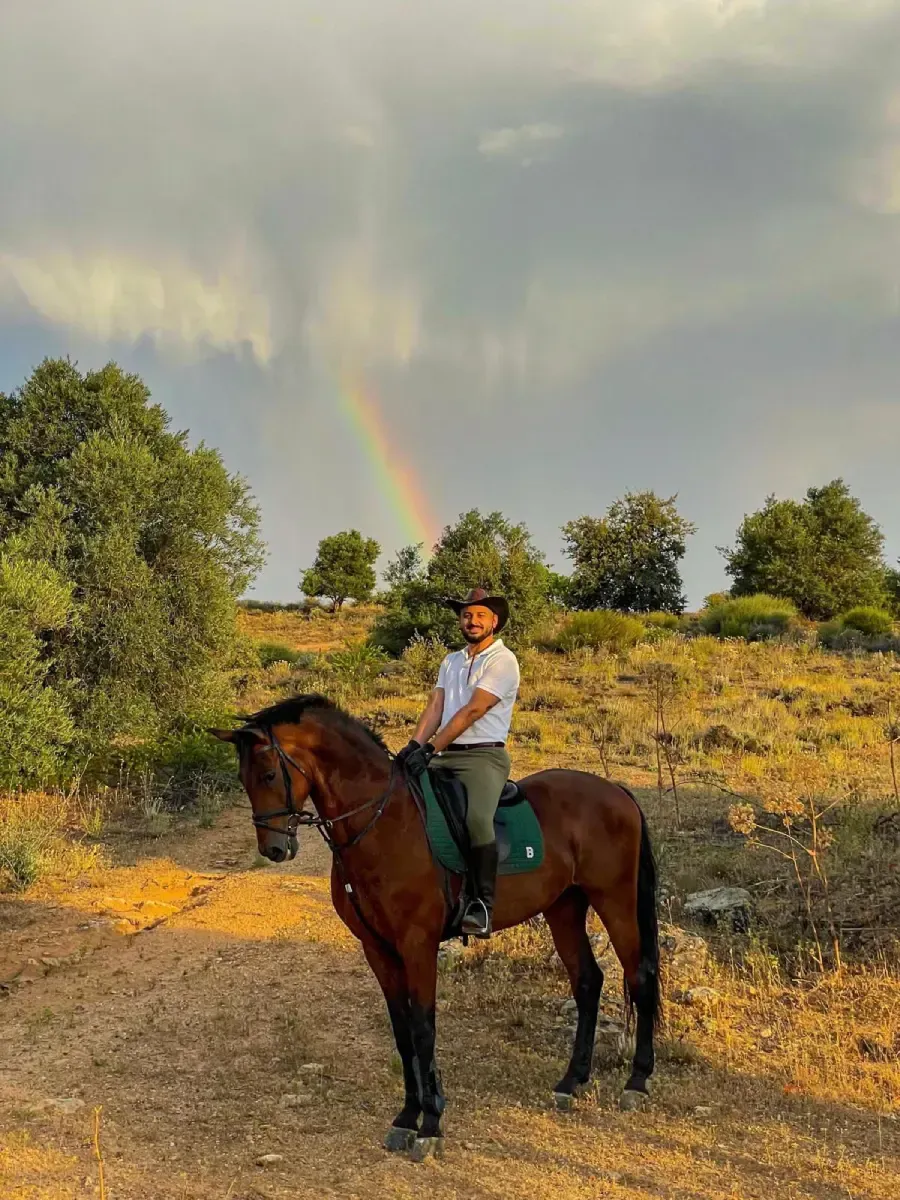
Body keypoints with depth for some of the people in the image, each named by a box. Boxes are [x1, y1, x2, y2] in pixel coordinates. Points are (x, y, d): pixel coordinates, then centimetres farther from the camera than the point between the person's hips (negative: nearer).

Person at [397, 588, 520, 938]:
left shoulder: (503, 661, -3)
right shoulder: (450, 662, 20)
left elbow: (471, 711, -13)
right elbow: (434, 708, 9)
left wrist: (430, 749, -18)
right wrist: (414, 746, -9)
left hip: (483, 755, -7)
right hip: (445, 755, 7)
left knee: (477, 818, -31)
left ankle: (482, 905, -22)